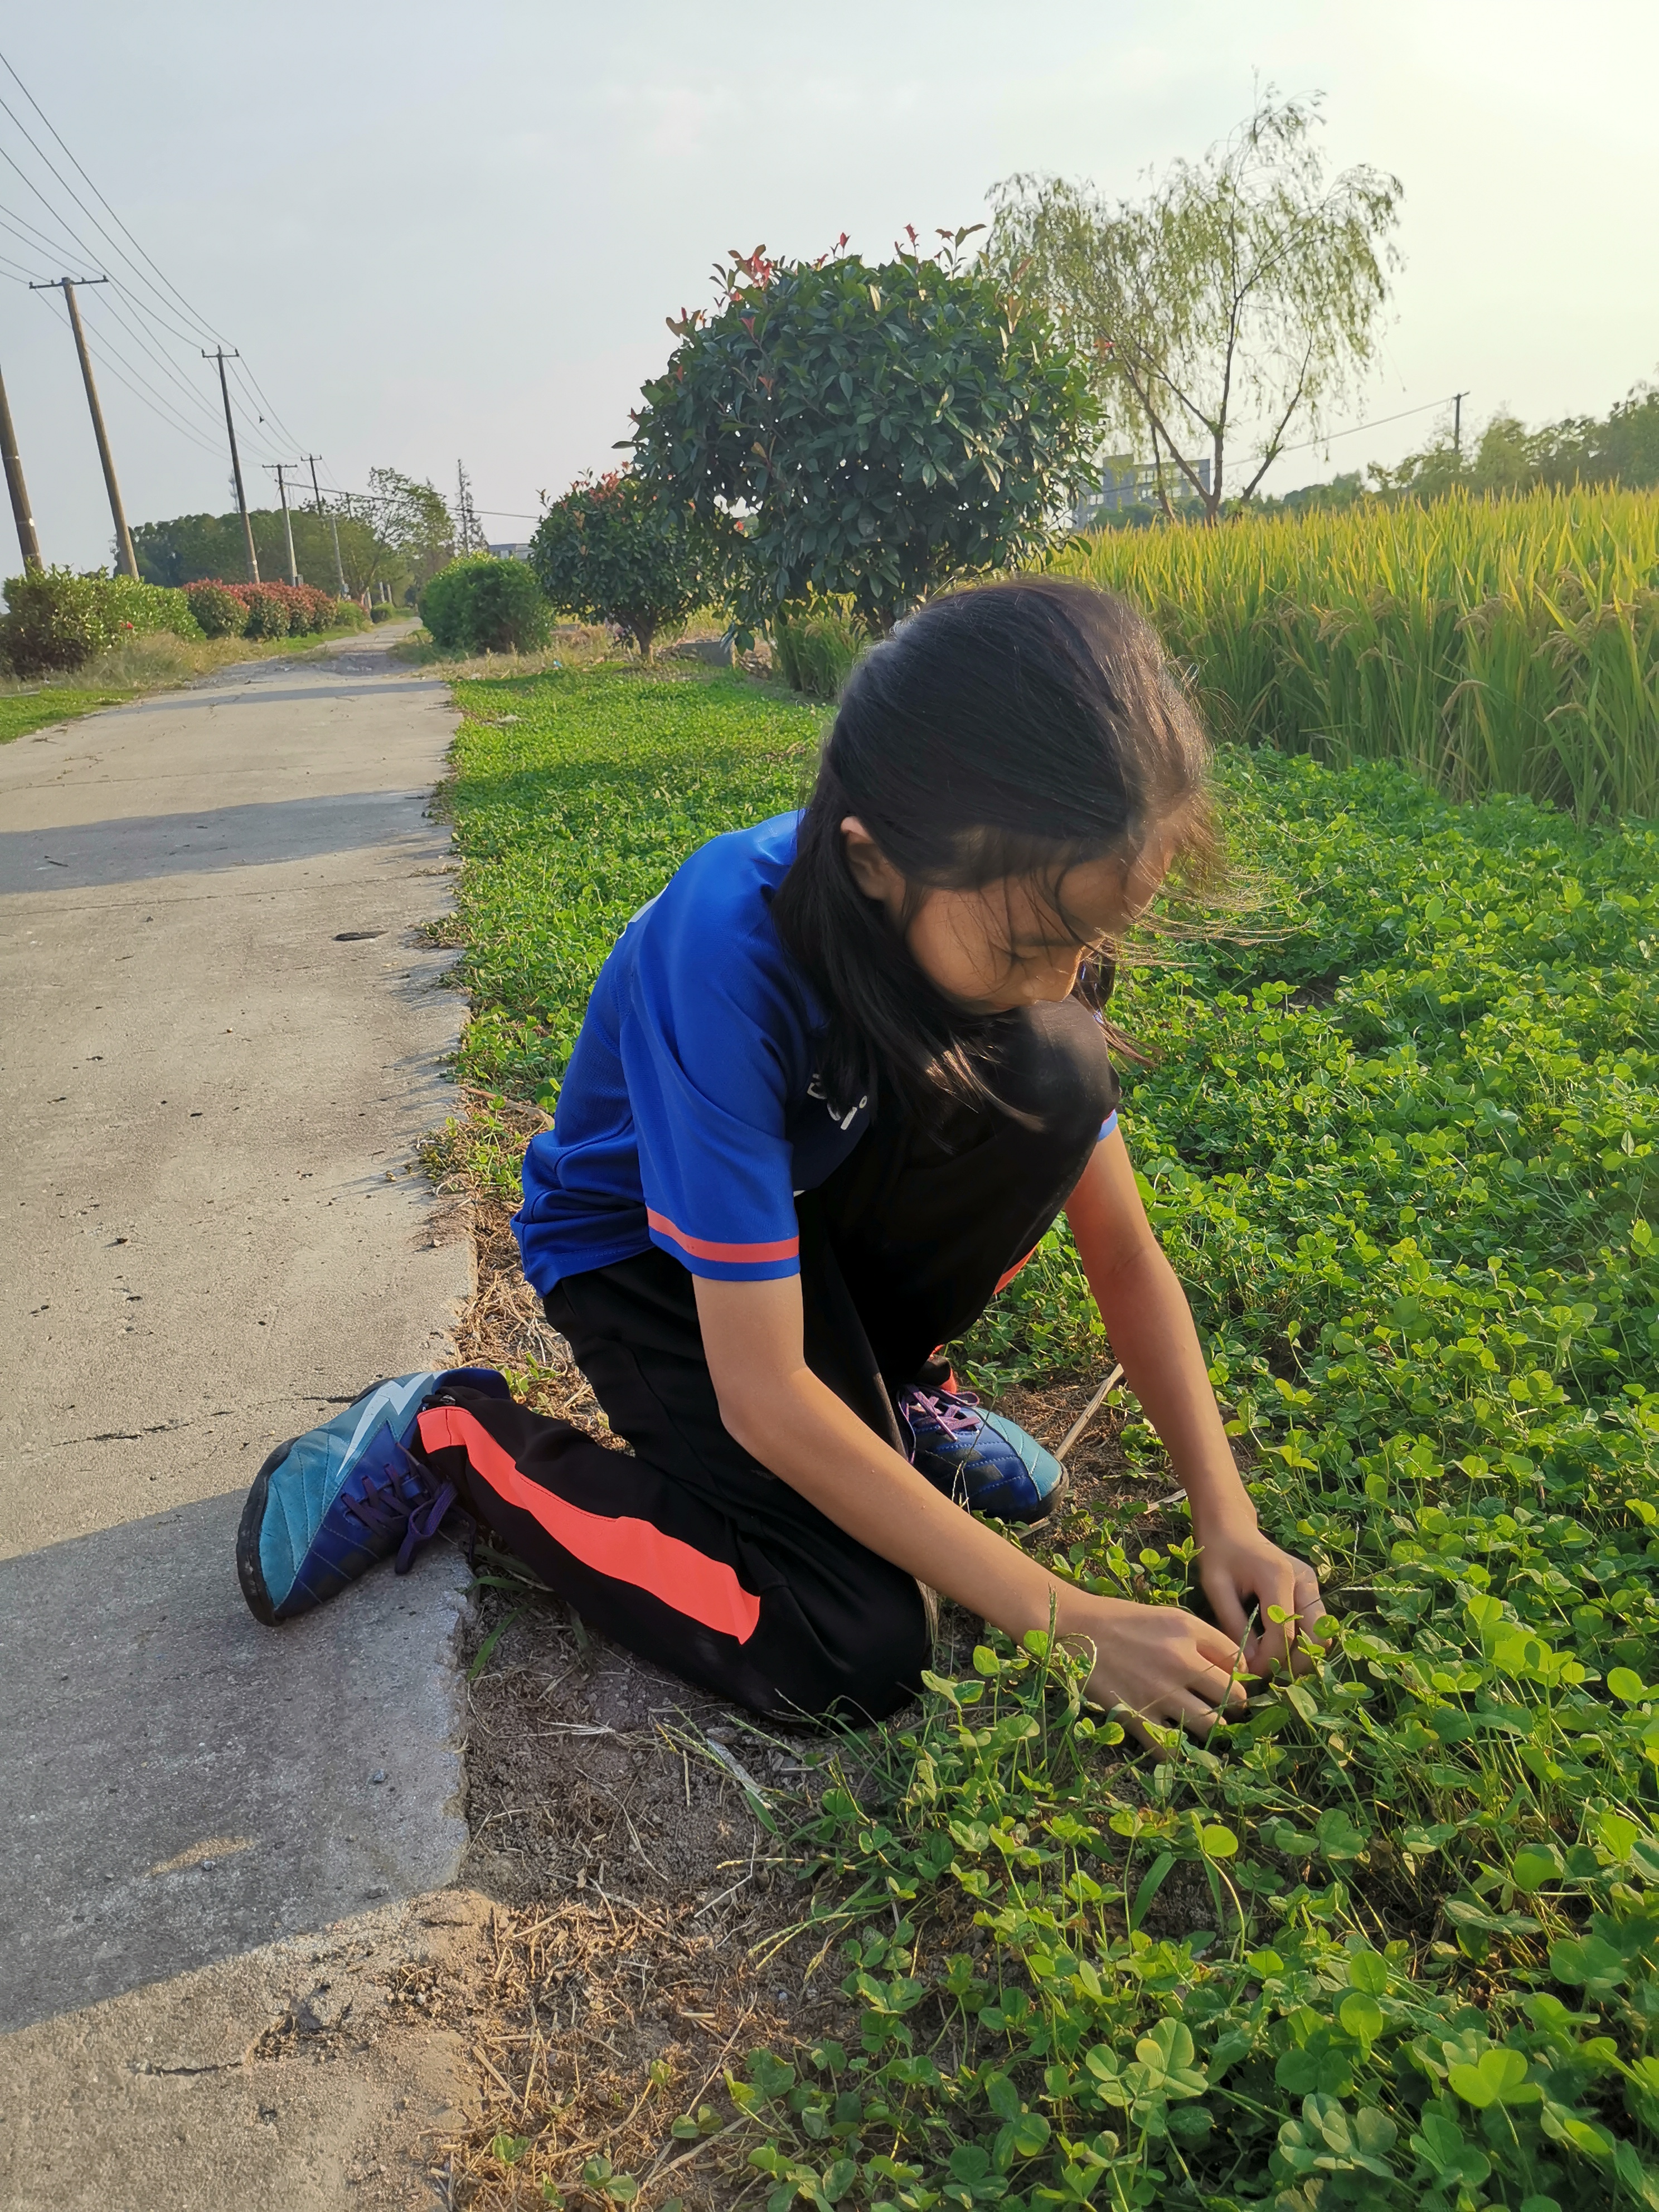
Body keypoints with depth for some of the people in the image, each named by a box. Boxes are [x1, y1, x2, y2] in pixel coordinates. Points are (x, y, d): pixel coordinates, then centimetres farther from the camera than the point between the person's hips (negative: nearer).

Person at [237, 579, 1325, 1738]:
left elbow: (1124, 1252, -10)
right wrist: (1062, 1616, -30)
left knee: (1058, 1074, -24)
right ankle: (454, 1435, -2)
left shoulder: (1016, 912, -20)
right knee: (856, 1655, -20)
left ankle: (886, 1379, 2)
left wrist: (1228, 1516, -20)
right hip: (644, 1246, -5)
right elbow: (762, 1400, -34)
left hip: (817, 1201, 5)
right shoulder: (731, 953, -38)